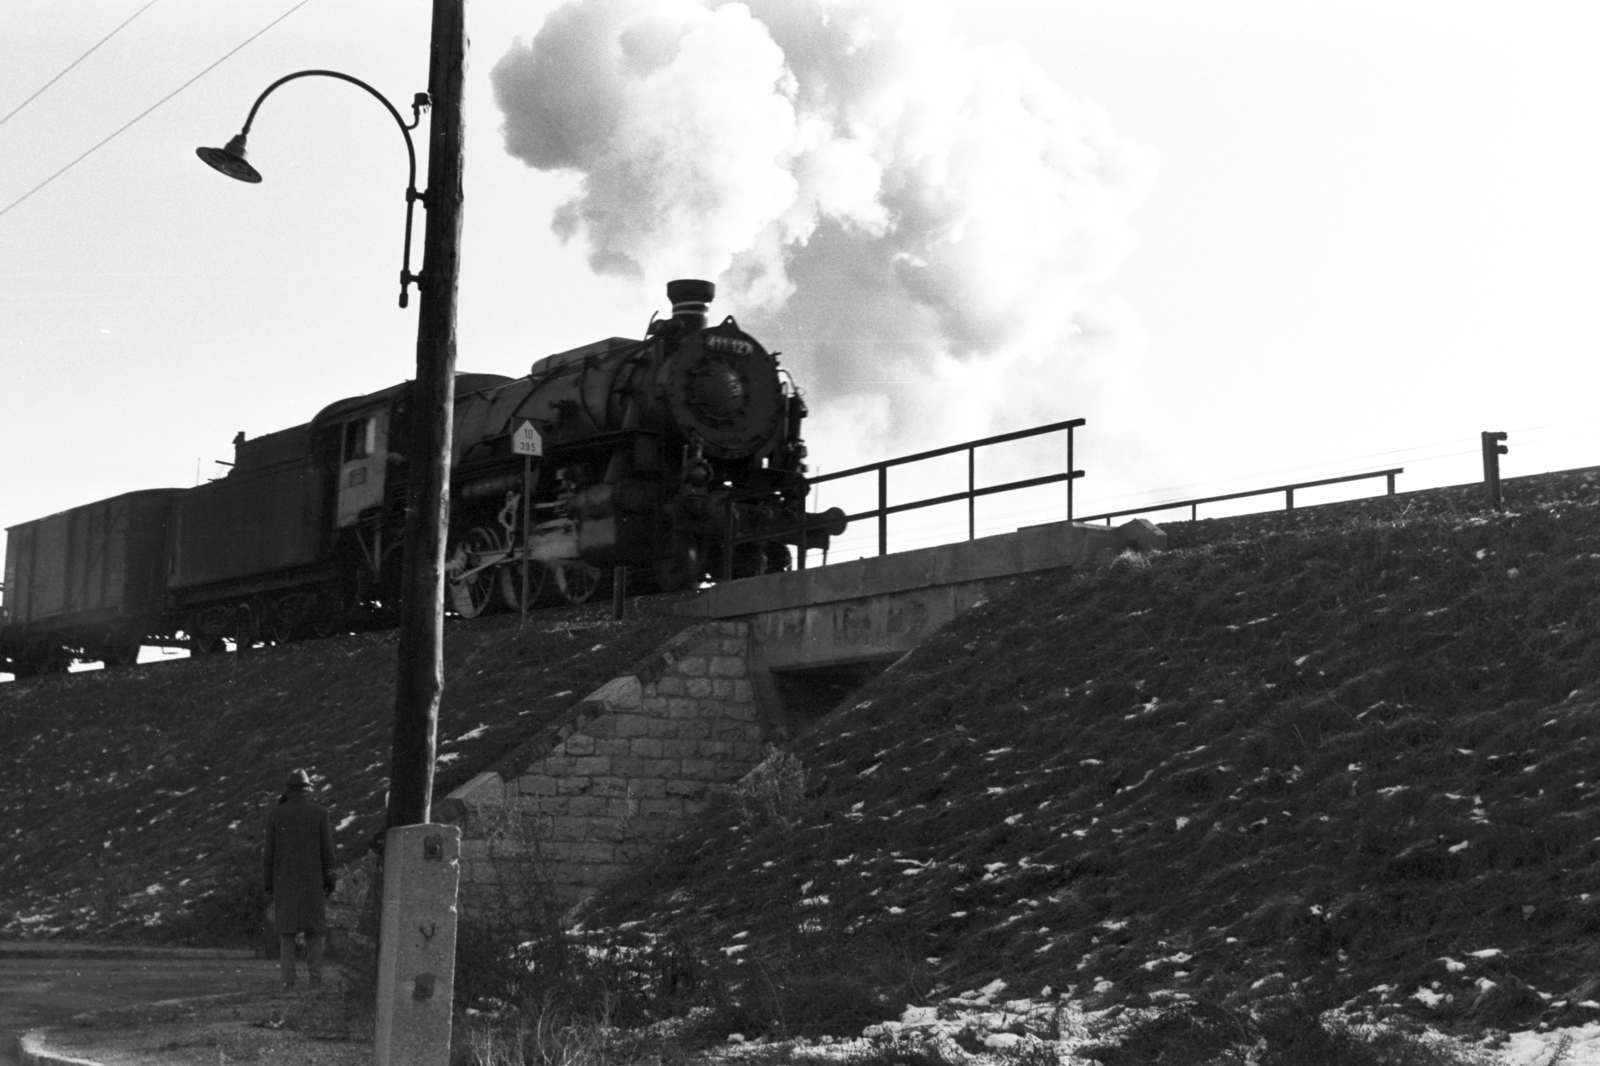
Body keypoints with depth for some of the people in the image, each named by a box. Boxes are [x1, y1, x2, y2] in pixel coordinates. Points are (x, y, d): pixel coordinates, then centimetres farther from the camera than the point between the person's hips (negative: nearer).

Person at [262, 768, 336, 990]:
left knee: (286, 930, 6)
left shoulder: (275, 815, 0)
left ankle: (288, 980, -2)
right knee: (314, 927, 7)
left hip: (284, 881, 1)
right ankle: (315, 976, -3)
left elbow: (269, 852, 0)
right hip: (311, 880, -1)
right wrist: (329, 879, 3)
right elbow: (327, 848, -4)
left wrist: (268, 886, 5)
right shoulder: (320, 812, -3)